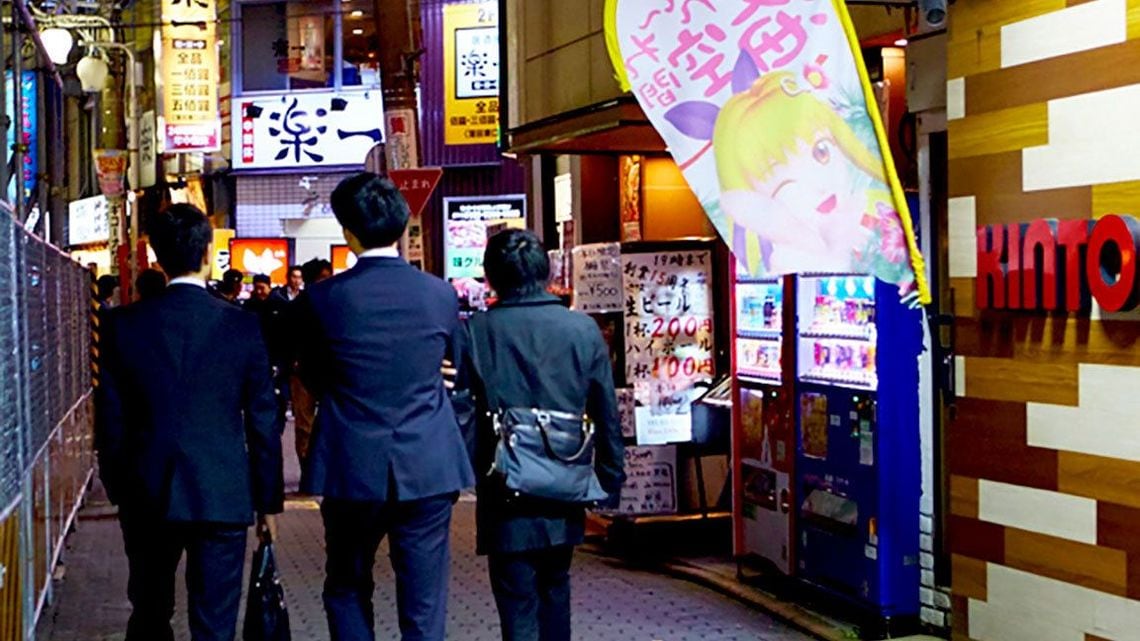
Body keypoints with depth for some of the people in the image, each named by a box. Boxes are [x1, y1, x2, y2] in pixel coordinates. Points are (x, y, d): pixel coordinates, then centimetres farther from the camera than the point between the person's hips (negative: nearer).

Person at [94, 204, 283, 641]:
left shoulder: (123, 325, -3)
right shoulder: (243, 326, -6)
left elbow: (110, 420, 1)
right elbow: (263, 421, -3)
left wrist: (118, 490, 14)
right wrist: (268, 499, 6)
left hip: (146, 495, 2)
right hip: (223, 497, -2)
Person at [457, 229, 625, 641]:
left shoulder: (475, 332, -9)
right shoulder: (584, 329, -3)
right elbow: (607, 415, 2)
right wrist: (611, 482, 12)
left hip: (506, 498, -3)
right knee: (554, 589, 23)